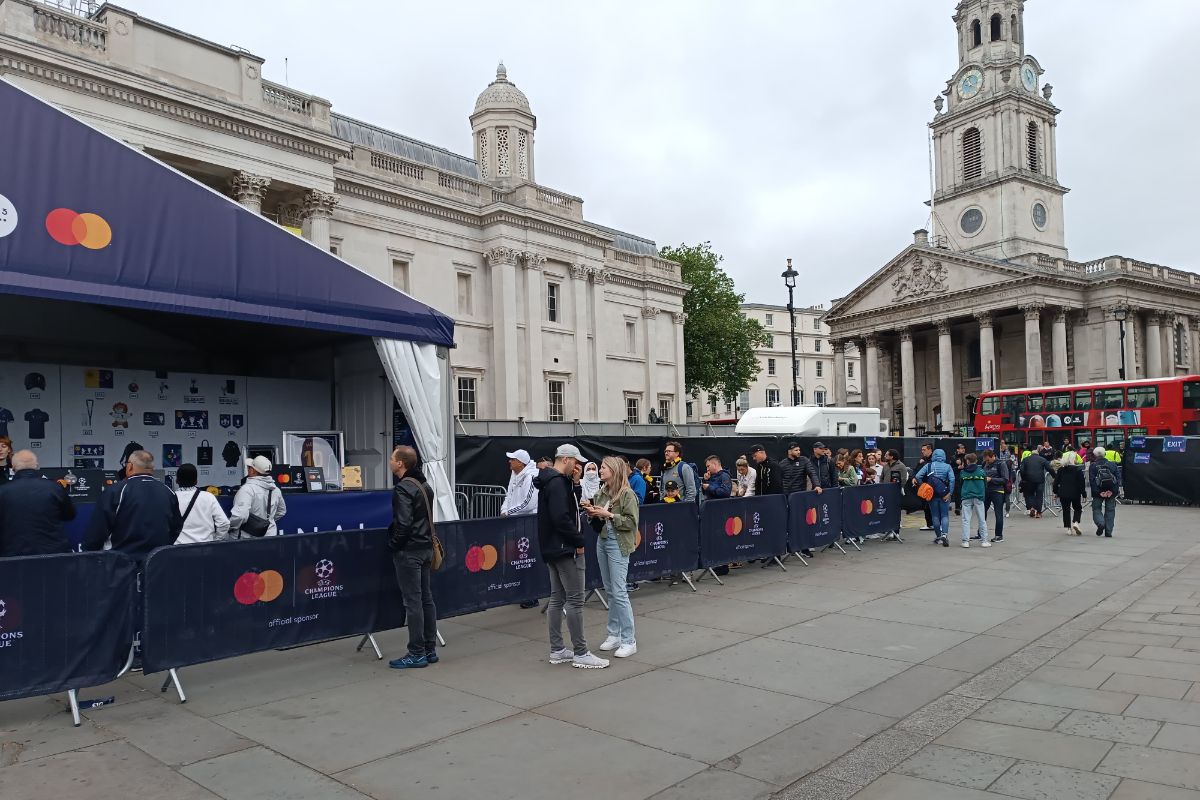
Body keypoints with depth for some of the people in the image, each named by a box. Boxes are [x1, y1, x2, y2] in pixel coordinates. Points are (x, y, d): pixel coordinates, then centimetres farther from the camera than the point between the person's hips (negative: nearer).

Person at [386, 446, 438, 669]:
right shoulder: (424, 486, 13)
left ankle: (417, 654, 2)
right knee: (426, 598, 12)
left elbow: (403, 523, -22)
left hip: (408, 551, -9)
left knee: (413, 602, -4)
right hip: (426, 548, 9)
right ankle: (430, 650, 19)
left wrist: (393, 544, -9)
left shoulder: (403, 488, -16)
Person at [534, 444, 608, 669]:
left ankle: (557, 650, 19)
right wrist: (579, 541, -17)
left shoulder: (549, 481, 15)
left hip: (552, 549, 11)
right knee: (575, 600, -6)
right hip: (565, 549, -11)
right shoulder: (558, 483, -18)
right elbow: (562, 519, -26)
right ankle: (580, 653, -2)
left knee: (557, 598, 13)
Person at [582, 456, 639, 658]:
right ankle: (614, 634, 21)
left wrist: (609, 515, -18)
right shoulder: (601, 493, 8)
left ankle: (629, 641, 1)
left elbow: (632, 522, -15)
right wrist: (592, 513, -1)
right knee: (610, 591, 12)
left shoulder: (627, 494, -12)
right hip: (602, 542, 7)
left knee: (619, 592, -7)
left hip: (618, 544, -7)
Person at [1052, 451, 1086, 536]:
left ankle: (1068, 528, 8)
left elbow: (1056, 482, 5)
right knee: (1078, 509, 16)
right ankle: (1075, 522, -9)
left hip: (1063, 494, 2)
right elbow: (1081, 483, -8)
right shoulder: (1078, 469, -8)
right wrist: (1083, 494, -2)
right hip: (1075, 494, -2)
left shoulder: (1060, 469, 1)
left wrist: (1056, 492, 15)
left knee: (1066, 510, 10)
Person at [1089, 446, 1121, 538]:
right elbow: (1118, 478, -1)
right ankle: (1108, 531, 8)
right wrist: (1113, 491, -8)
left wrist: (1098, 492, -13)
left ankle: (1100, 523, -16)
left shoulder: (1092, 466, -2)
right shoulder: (1113, 465, 7)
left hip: (1098, 492, -2)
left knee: (1096, 509, 11)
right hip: (1111, 491, 2)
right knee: (1110, 510, 10)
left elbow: (1091, 480, -11)